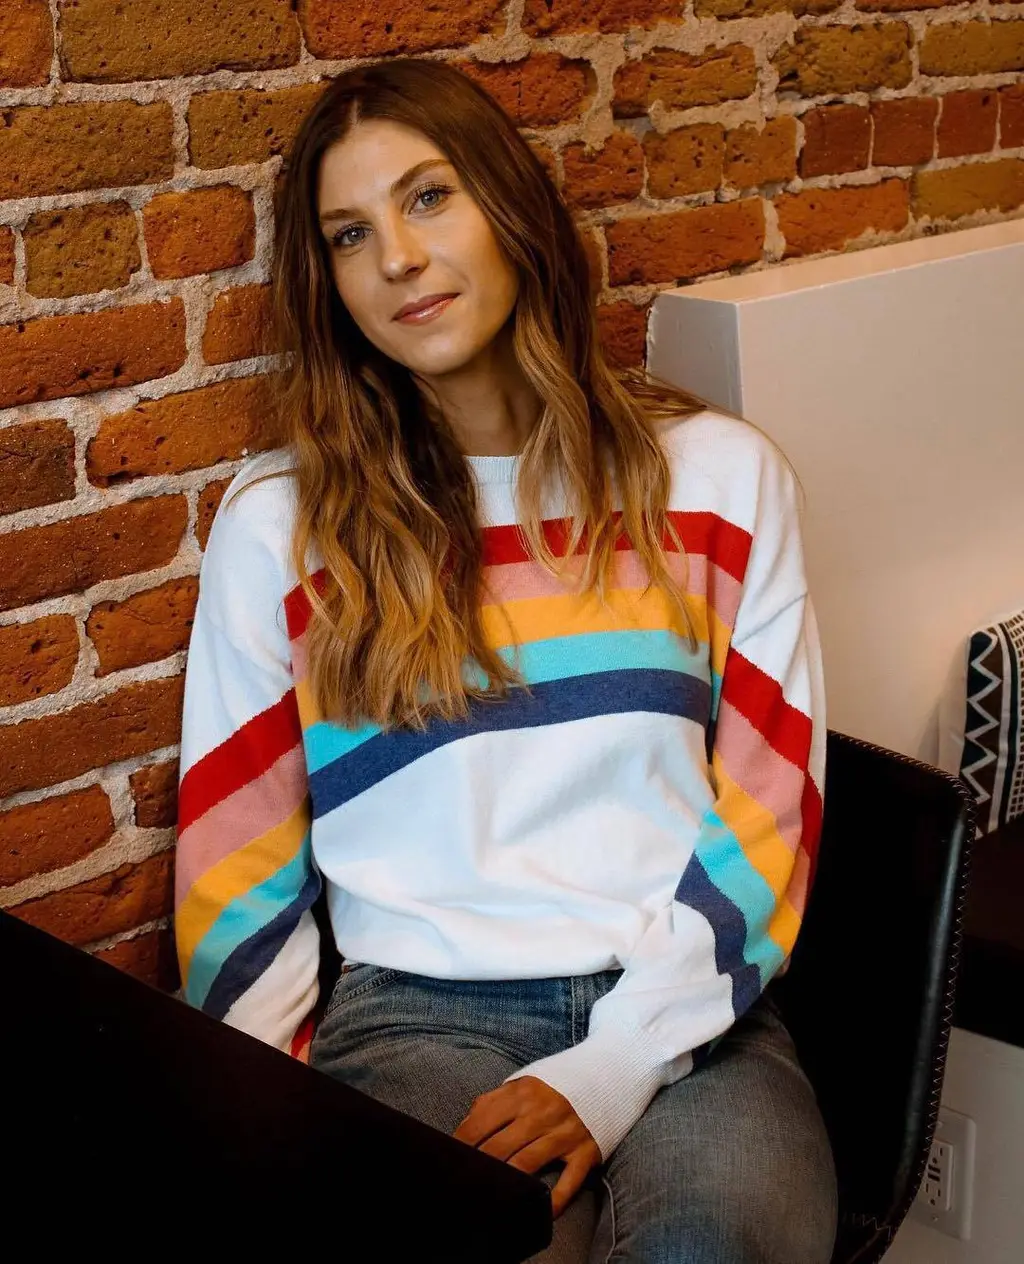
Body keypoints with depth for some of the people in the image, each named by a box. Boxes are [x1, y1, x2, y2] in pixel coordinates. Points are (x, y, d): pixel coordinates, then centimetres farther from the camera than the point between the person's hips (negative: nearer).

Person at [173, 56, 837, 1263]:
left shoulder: (718, 474, 8)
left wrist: (611, 1072, -9)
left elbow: (768, 814, 3)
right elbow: (235, 863, 9)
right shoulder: (279, 520, 8)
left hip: (684, 1012, 1)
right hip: (419, 1014, 0)